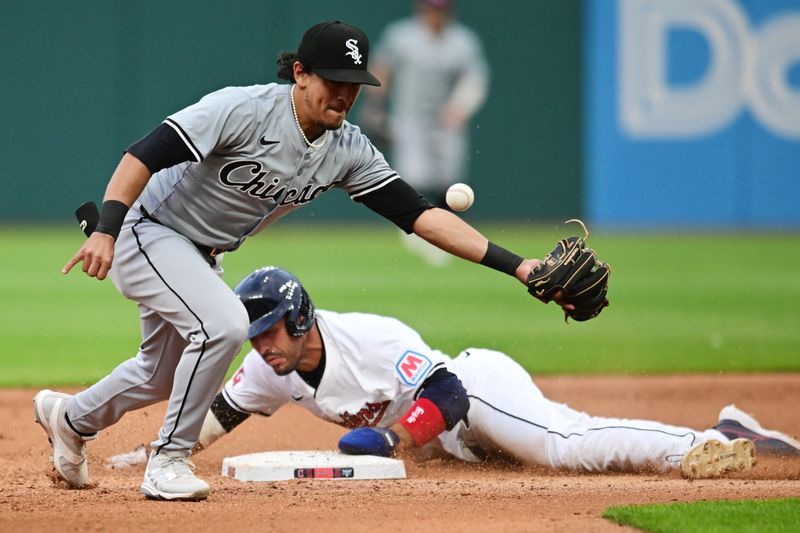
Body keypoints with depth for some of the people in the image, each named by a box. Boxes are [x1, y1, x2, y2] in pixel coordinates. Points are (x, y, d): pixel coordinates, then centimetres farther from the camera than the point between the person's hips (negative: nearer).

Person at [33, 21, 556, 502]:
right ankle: (169, 462, -13)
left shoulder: (348, 150, -10)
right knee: (223, 323, -28)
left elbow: (420, 214, -14)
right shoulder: (244, 109, -29)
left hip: (203, 257, 8)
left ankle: (71, 418, 48)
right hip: (149, 230, -8)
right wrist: (106, 230, -42)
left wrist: (514, 264, -22)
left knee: (163, 374, 19)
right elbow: (146, 154, -31)